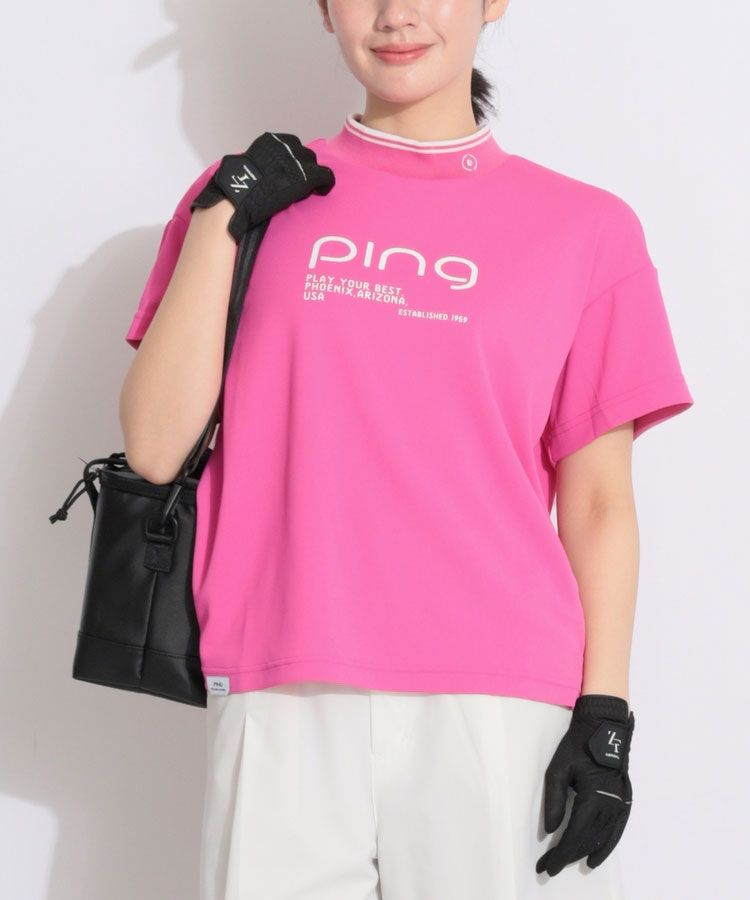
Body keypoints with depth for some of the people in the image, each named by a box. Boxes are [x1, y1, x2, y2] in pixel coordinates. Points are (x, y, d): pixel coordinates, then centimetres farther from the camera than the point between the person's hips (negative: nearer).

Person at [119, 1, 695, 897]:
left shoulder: (583, 225, 8)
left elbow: (597, 501, 7)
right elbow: (157, 447, 3)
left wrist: (604, 719, -2)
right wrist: (219, 222, -2)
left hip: (505, 710, 0)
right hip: (284, 712, 1)